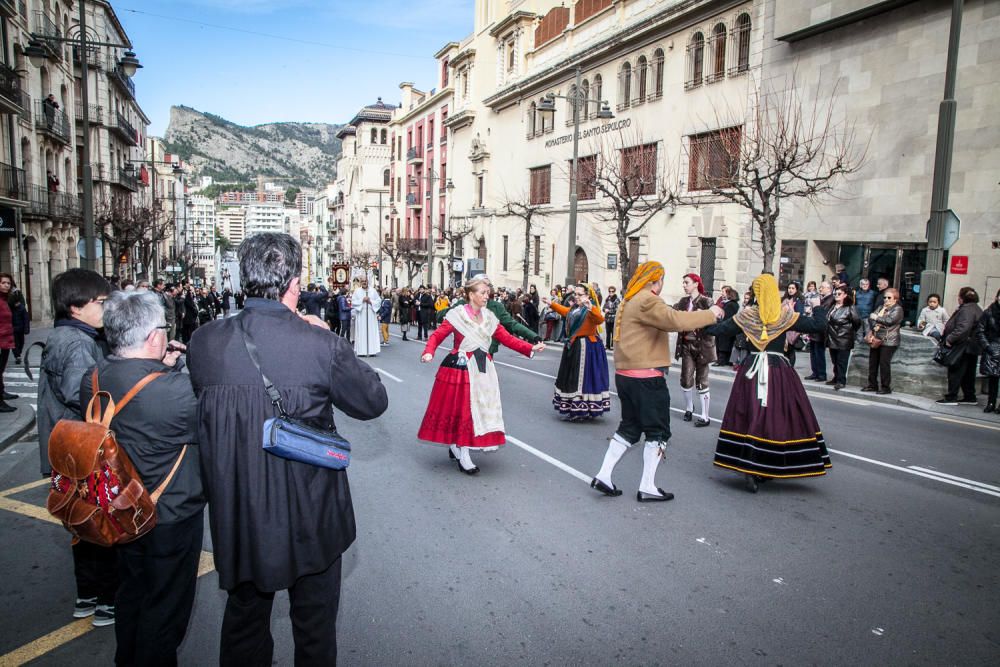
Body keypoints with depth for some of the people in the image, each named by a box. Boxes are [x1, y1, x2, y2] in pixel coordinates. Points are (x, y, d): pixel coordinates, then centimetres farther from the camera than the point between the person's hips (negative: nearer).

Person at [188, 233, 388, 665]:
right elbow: (374, 402, -10)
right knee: (314, 622, 19)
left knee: (244, 618, 25)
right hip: (309, 515, -3)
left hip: (236, 512, 4)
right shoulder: (320, 345, -22)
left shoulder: (203, 341, -10)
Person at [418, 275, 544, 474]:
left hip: (482, 370, 6)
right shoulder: (456, 314, -8)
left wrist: (531, 348, -3)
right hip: (460, 368, -6)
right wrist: (428, 352, -29)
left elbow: (507, 339, 6)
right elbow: (437, 336, -9)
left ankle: (458, 448, 20)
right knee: (460, 407, -3)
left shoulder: (489, 317, 7)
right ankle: (461, 454, 7)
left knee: (480, 407, 6)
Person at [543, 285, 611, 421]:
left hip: (586, 347, -9)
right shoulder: (574, 308, 10)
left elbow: (599, 320, -35)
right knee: (572, 378, 16)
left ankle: (583, 411, -1)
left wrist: (591, 308, -53)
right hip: (573, 346, 9)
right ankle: (574, 409, 28)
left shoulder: (591, 309, -15)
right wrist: (552, 305, 41)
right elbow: (566, 311, 32)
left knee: (583, 378, -7)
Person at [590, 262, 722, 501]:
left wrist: (690, 317, 13)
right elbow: (676, 320, -26)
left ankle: (603, 476, 14)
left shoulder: (628, 301, 16)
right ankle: (647, 487, 7)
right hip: (646, 378, -9)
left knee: (629, 427, 17)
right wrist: (710, 313, -14)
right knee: (657, 432, 3)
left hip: (625, 376, 9)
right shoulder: (647, 301, -15)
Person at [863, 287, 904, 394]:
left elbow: (890, 320, -20)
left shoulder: (897, 309, -4)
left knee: (884, 364, -7)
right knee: (872, 362, 9)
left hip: (888, 342, -7)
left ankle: (886, 387, 2)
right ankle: (872, 384, 19)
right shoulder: (881, 308, 16)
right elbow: (871, 318, 6)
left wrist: (876, 318, -9)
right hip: (875, 340, 7)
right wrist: (874, 326, -14)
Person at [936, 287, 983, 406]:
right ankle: (970, 397, 22)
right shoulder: (976, 309, 15)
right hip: (972, 347, 10)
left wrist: (949, 339, -25)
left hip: (963, 347, -10)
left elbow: (963, 328, -31)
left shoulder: (967, 310, -19)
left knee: (955, 372, -3)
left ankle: (951, 398, 1)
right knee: (968, 373, 16)